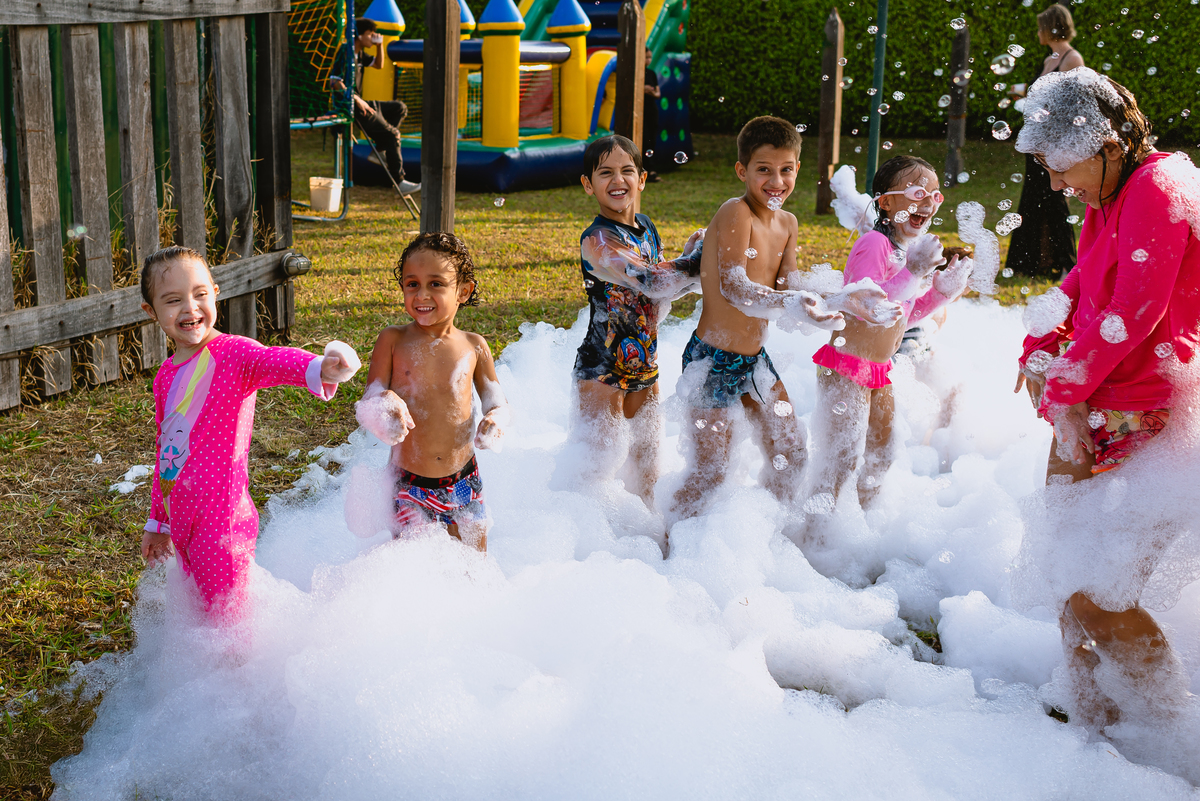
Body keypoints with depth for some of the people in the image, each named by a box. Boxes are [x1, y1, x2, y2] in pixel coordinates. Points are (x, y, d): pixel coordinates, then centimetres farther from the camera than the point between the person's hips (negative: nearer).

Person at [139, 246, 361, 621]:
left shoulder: (232, 354, -12)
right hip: (182, 521, 7)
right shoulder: (166, 376, 10)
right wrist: (158, 522, 27)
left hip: (221, 522, -7)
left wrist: (318, 370, -58)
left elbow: (275, 360, -35)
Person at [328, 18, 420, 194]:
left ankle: (380, 150, 8)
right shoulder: (345, 54, -15)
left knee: (400, 108, 16)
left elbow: (378, 65, 29)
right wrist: (357, 100, -27)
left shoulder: (360, 54, 14)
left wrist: (379, 46, 11)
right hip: (351, 107, -10)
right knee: (391, 133, -13)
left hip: (360, 103, 10)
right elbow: (335, 82, -25)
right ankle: (399, 181, -12)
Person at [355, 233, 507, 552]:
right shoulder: (393, 341, -5)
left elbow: (496, 400, 8)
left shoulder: (474, 346, 0)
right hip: (409, 487, -2)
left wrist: (495, 418, -16)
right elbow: (368, 403, -5)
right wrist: (386, 404, -28)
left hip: (464, 486, 2)